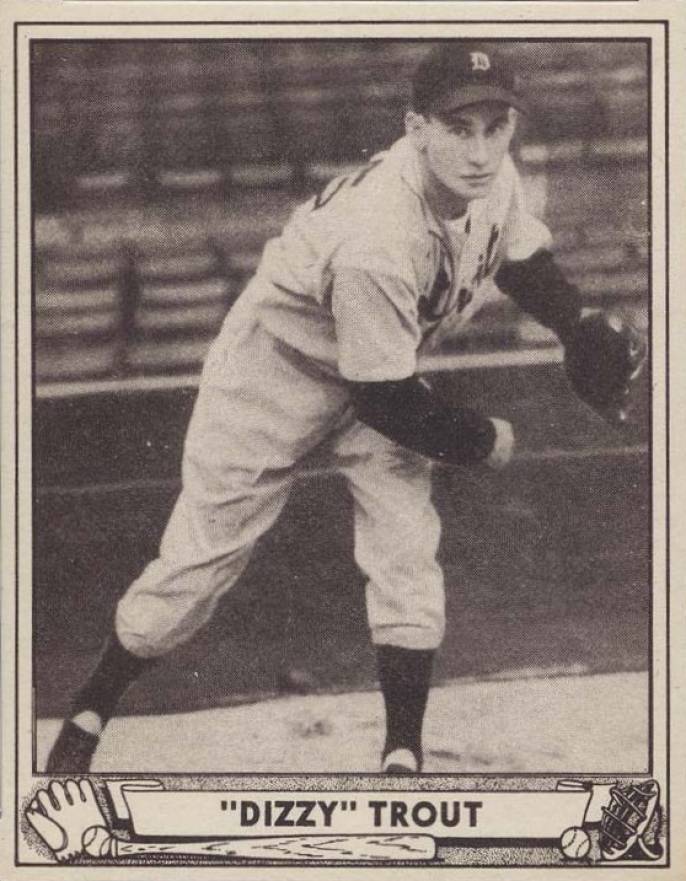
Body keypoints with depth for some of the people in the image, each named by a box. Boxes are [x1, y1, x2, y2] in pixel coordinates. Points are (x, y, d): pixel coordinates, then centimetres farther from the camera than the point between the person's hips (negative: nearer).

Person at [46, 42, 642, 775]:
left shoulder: (490, 177, -18)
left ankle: (403, 756, 6)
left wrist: (588, 336, -14)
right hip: (277, 372, -6)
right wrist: (483, 441, -15)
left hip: (376, 373, 6)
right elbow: (388, 401, -31)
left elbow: (526, 267, 5)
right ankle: (88, 715, 23)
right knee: (201, 557, 1)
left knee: (407, 545, -5)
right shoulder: (377, 239, -41)